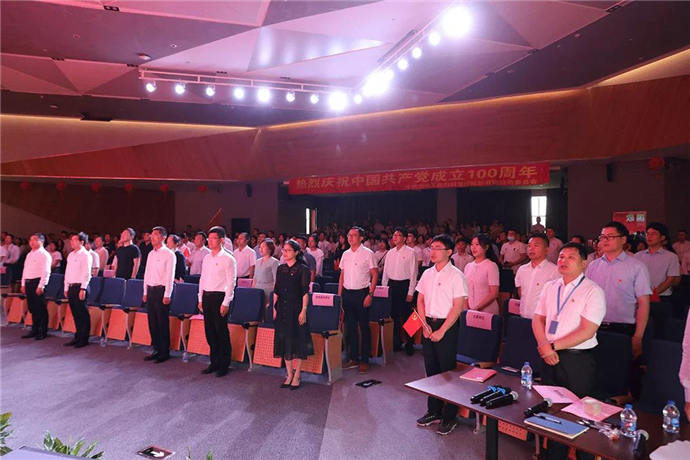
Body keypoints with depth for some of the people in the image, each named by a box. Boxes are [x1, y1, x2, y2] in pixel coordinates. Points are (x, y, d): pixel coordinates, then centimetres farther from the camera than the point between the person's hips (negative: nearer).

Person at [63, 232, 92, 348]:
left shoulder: (85, 255, -7)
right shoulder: (71, 255, 16)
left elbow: (86, 273, -13)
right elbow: (67, 272, 20)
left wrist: (83, 289, -18)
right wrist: (66, 288, 16)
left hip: (80, 287, -8)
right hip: (71, 287, 8)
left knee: (83, 314, -3)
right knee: (75, 313, 12)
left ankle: (84, 339, 3)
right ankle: (77, 337, 20)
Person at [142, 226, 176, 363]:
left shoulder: (168, 254, -7)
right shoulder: (151, 254, 15)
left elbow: (170, 276, -11)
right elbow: (146, 273, 19)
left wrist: (167, 295, -15)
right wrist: (145, 292, 14)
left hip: (161, 290, -7)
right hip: (150, 290, 7)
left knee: (162, 322, -3)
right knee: (152, 321, 10)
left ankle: (165, 352, 5)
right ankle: (156, 350, 21)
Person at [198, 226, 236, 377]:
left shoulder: (228, 258, -8)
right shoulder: (206, 258, 12)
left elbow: (231, 282, -11)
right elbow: (202, 278, 17)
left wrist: (226, 303, -15)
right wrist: (201, 299, 12)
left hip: (220, 297, -7)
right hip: (206, 296, 7)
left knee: (221, 332, 0)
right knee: (209, 331, 12)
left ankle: (224, 365, 12)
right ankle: (214, 363, 24)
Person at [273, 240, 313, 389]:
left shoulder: (303, 269, -6)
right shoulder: (280, 269, 9)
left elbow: (305, 292, -9)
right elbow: (276, 290, 13)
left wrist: (304, 310, -14)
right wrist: (274, 308, 8)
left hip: (296, 308, -5)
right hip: (282, 308, 5)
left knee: (297, 341, 1)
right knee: (284, 340, 9)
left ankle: (297, 376, 12)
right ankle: (289, 375, 21)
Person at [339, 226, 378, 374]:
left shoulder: (367, 253, -5)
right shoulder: (345, 254, 10)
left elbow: (375, 274, -6)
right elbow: (342, 275, 15)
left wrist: (370, 294, -13)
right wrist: (339, 294, 9)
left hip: (361, 293, -5)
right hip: (347, 293, 5)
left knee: (364, 327, 2)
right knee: (350, 326, 10)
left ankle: (364, 360, 12)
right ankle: (353, 358, 21)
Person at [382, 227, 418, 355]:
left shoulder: (410, 252, -6)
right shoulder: (390, 253, 9)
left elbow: (413, 273, -8)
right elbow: (385, 272, 14)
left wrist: (410, 292, -12)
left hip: (404, 285, -5)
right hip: (392, 285, 5)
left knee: (406, 315, 0)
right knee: (394, 315, 10)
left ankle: (409, 344, 14)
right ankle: (396, 343, 22)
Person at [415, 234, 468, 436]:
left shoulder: (456, 275, -9)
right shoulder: (427, 274, 9)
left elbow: (458, 307, -13)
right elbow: (420, 300, 12)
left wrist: (442, 330, -14)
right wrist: (425, 324, 0)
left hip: (447, 326, -6)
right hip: (428, 324, 6)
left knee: (447, 371, 0)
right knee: (431, 369, 13)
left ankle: (450, 417, 13)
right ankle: (433, 411, 27)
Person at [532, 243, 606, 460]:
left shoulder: (593, 291, -9)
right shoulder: (550, 287, 9)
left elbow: (587, 331, -16)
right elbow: (538, 320, 9)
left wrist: (554, 346, -15)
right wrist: (545, 346, -8)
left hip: (579, 360, -5)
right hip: (550, 357, 5)